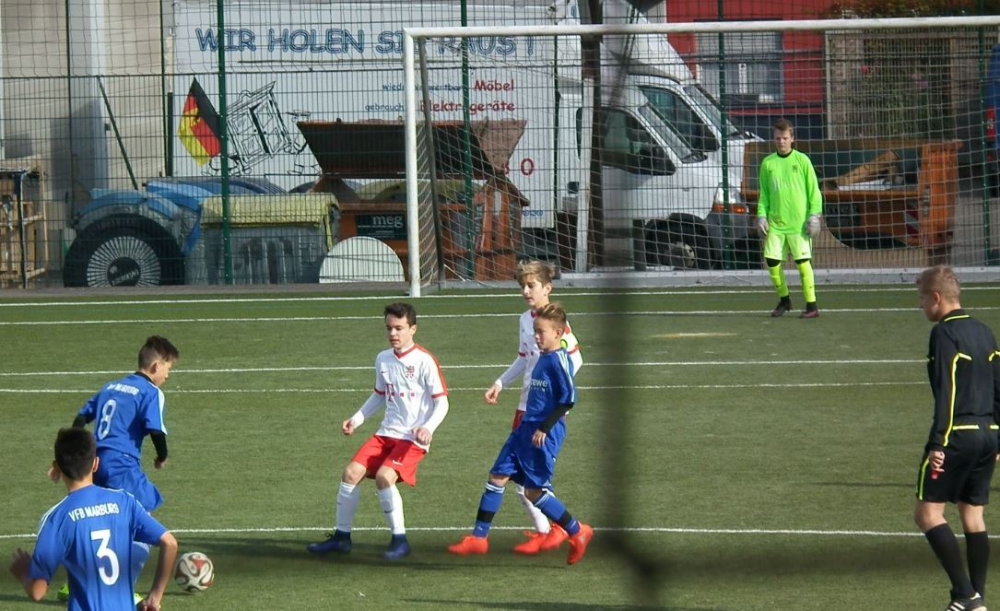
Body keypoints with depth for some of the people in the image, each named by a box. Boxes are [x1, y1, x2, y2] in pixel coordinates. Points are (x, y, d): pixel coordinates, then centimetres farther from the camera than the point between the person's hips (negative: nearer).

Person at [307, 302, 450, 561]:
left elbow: (442, 402, -10)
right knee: (351, 472, -6)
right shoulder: (383, 359, 9)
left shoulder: (424, 361, -11)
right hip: (386, 433, 7)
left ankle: (399, 540, -14)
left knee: (384, 476, -26)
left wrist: (428, 428, -26)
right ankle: (341, 537, 6)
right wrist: (356, 419, 14)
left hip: (413, 439, -7)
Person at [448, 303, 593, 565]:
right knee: (497, 477, 5)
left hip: (544, 435, -9)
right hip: (525, 429, 9)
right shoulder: (543, 359, 13)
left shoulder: (559, 360, -14)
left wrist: (545, 428, -20)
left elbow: (568, 399, -19)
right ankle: (479, 537, 9)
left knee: (534, 491, -6)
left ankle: (577, 533, 9)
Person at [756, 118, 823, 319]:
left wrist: (814, 215, -6)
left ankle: (811, 305, -1)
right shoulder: (767, 163, 8)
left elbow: (814, 191, 1)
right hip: (775, 223, 3)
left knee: (802, 261, -7)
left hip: (798, 222, -3)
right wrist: (761, 216, 3)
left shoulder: (801, 160, 0)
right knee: (772, 261, 0)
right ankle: (784, 300, 21)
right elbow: (764, 194, 14)